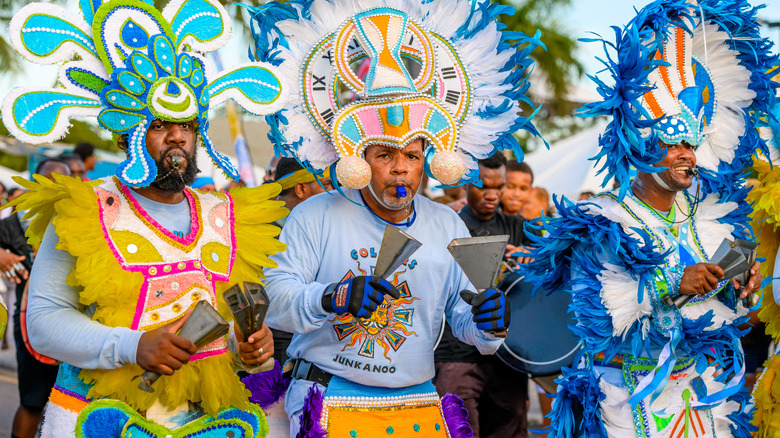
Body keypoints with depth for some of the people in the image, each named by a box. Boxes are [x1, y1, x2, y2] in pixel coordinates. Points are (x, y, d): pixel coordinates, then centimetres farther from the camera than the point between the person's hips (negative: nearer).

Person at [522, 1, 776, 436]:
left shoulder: (711, 212, 6)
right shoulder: (600, 226, -9)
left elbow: (725, 314, 12)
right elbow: (593, 316, -21)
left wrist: (736, 291, -10)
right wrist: (669, 286, -28)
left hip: (711, 395, 5)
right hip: (633, 400, -4)